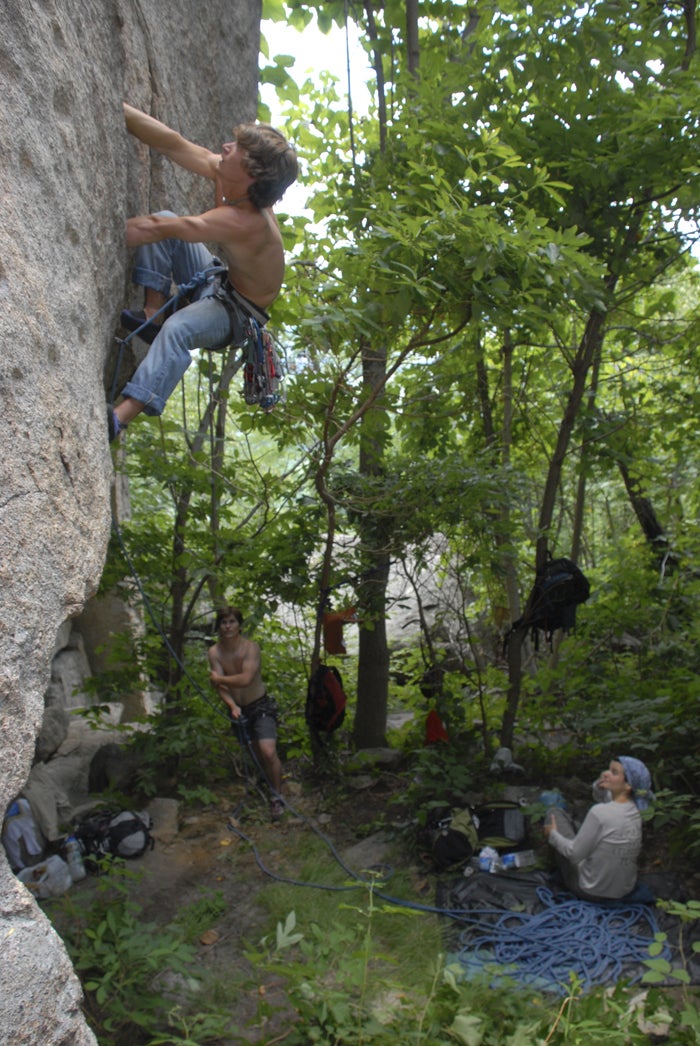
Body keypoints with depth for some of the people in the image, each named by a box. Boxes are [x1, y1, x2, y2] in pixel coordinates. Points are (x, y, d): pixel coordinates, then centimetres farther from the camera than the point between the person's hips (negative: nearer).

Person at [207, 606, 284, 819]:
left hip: (261, 707, -4)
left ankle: (277, 797, 2)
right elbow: (220, 687, -14)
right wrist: (233, 706, -30)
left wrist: (219, 678, -17)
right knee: (256, 754, 13)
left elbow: (246, 680, -31)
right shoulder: (214, 652, -9)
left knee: (268, 752, -17)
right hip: (238, 709, 4)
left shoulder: (251, 648, -21)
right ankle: (270, 787, 37)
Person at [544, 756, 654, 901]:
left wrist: (553, 834, -4)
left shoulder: (600, 813, -31)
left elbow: (575, 854, -21)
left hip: (591, 892, -7)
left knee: (554, 813, 8)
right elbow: (600, 794, 13)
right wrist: (600, 786, -9)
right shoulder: (634, 809, -8)